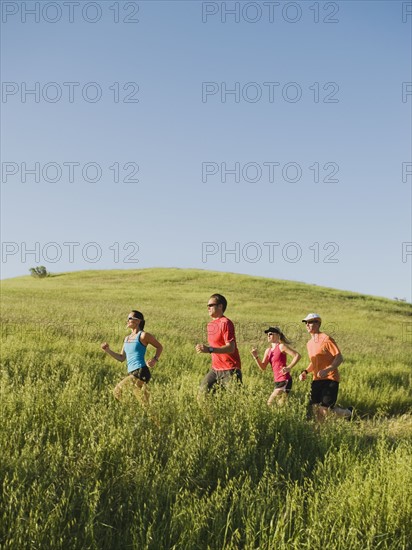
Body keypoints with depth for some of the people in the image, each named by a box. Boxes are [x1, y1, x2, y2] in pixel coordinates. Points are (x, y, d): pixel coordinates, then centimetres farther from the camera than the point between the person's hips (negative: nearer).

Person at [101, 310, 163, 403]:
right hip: (131, 374, 8)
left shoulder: (143, 335, -3)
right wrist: (108, 350, 7)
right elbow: (121, 358, 17)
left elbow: (159, 347, 6)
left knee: (118, 391, -15)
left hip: (141, 372, -8)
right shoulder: (127, 338, 18)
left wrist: (155, 359, -10)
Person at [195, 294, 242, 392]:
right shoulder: (210, 324, 11)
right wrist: (204, 347, 6)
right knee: (204, 389, 4)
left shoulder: (225, 323, -14)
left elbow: (230, 348, -23)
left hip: (229, 370, -8)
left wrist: (210, 350, -31)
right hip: (215, 369, 8)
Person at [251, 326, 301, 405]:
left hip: (284, 381, -8)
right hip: (277, 381, 8)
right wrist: (256, 357, -5)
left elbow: (297, 355, -12)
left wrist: (289, 367, -18)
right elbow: (263, 367, 8)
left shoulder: (281, 346, -7)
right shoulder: (268, 350, 13)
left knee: (270, 402, -11)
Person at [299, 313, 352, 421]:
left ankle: (348, 413, 18)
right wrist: (305, 372, 7)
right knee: (315, 408, -2)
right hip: (316, 380, 7)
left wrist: (326, 370, -26)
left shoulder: (326, 339, -10)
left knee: (326, 409, -10)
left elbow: (339, 358, -13)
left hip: (330, 379, -7)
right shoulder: (309, 344, 13)